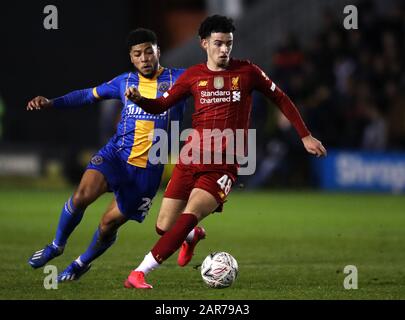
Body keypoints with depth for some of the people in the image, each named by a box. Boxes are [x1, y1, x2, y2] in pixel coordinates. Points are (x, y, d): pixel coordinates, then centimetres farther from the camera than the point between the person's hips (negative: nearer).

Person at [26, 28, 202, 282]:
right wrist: (51, 103, 10)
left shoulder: (178, 79, -1)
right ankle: (57, 246, 1)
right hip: (116, 155, 1)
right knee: (83, 194, -25)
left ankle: (82, 263, 34)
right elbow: (89, 95, 19)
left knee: (110, 223, 3)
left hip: (149, 168, -1)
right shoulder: (125, 82, 8)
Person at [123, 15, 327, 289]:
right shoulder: (193, 76, 7)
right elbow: (160, 106, 10)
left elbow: (281, 100, 12)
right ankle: (191, 236, 40)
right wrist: (138, 99, -12)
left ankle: (139, 273, -23)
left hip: (224, 164, -3)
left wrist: (306, 136, 12)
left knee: (190, 217, -24)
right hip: (191, 158, 3)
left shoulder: (247, 72, 3)